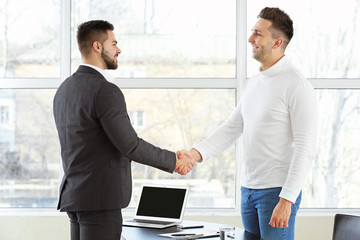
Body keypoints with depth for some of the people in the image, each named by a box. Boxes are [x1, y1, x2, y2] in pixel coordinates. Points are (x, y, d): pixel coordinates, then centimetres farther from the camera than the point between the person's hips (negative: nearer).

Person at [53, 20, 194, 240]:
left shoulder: (65, 89, 13)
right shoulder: (105, 91, -16)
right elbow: (129, 144, -18)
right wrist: (173, 161, -7)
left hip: (74, 195, 9)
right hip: (101, 198, -9)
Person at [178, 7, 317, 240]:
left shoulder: (297, 85, -12)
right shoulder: (254, 83, 14)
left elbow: (305, 149, -17)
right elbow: (232, 128, 14)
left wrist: (286, 200, -21)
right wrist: (196, 153, -3)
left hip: (277, 190, -8)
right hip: (249, 188, 8)